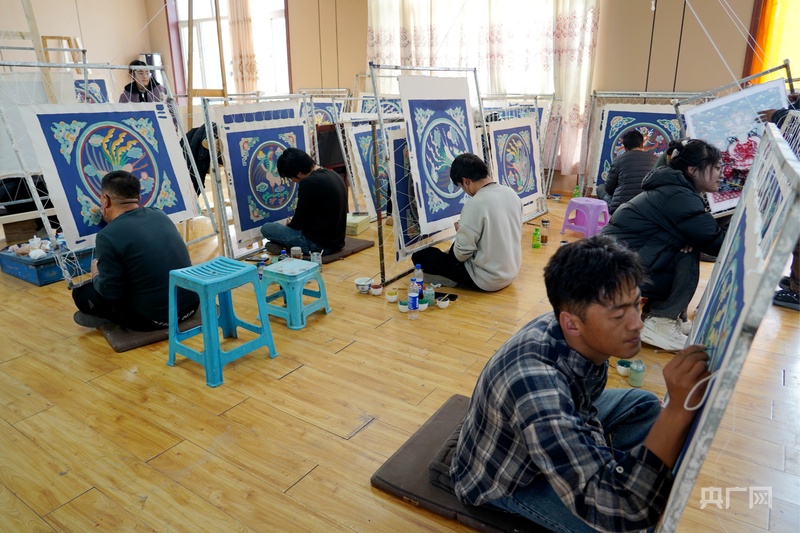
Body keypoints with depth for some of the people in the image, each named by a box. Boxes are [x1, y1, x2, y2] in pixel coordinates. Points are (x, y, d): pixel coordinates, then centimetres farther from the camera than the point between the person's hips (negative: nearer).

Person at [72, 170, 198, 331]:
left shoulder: (107, 236, -18)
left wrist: (96, 275, 9)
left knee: (81, 292, 9)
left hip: (154, 318, -6)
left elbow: (110, 292, -11)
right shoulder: (160, 215, 2)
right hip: (191, 304, 6)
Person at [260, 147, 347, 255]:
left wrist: (290, 224, 9)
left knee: (266, 228, 2)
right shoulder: (332, 175, 6)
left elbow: (298, 223, -13)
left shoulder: (309, 183, -21)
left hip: (318, 244, -9)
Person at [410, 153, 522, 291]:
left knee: (420, 255, -2)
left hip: (487, 280, -8)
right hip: (511, 272, 8)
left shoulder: (475, 205, -25)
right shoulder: (512, 194, -2)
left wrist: (460, 232, 1)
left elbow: (462, 254, -20)